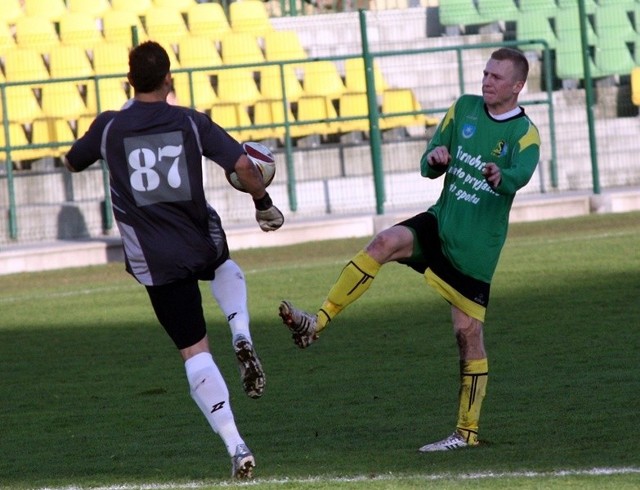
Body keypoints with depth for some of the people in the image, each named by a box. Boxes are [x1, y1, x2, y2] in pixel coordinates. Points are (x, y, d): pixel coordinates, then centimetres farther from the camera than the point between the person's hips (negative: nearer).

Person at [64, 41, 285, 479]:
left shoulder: (109, 127, -5)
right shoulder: (192, 122, -5)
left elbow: (72, 163, 15)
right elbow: (242, 165, -13)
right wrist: (263, 202, 7)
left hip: (154, 260, -1)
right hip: (203, 244, 1)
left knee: (195, 351, 5)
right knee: (226, 268, 39)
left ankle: (235, 444, -8)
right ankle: (242, 336, 10)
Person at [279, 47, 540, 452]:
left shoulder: (525, 134, -9)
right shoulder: (465, 108, 5)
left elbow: (521, 175, -31)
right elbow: (428, 168, 8)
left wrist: (500, 177, -55)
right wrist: (435, 160, -17)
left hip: (476, 249, -4)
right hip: (440, 223, 4)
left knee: (469, 332, -2)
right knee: (386, 242, -25)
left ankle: (468, 431, 9)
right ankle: (317, 324, -30)